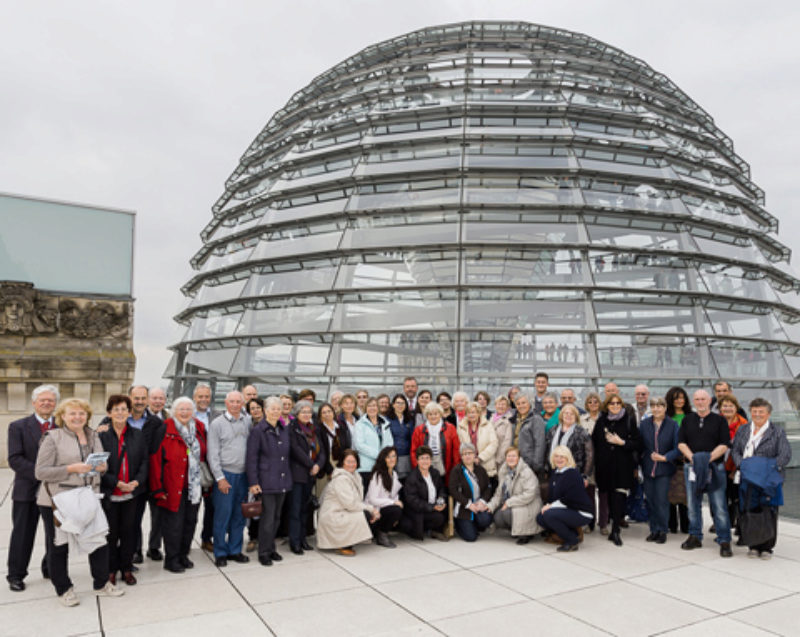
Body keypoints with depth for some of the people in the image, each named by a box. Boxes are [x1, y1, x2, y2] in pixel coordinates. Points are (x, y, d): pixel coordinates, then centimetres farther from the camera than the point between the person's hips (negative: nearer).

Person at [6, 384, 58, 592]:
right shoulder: (18, 426, -2)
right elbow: (14, 459, -10)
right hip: (27, 490, -2)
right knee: (23, 534, 7)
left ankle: (51, 569, 29)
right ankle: (16, 575, 23)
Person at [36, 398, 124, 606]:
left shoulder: (94, 436, 10)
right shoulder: (53, 437, -7)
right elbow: (40, 472, -11)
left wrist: (102, 467, -3)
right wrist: (71, 469, -21)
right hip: (57, 501, -5)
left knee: (100, 540, 8)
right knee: (59, 546, 8)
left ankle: (102, 583, 26)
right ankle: (63, 589, 26)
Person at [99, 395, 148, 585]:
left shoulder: (138, 435, 4)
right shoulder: (101, 436, -6)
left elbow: (145, 461, 4)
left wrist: (137, 481, -11)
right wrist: (117, 483, -15)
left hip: (131, 493, 2)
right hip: (108, 494, -2)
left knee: (128, 531, 10)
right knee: (110, 533, 8)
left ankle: (127, 568, 23)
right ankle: (111, 570, 24)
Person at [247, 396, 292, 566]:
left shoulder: (285, 429, 10)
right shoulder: (258, 430, -8)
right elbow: (252, 458, -10)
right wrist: (253, 482, -13)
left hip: (282, 480, 6)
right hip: (266, 480, -6)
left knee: (276, 516, 14)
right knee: (267, 517, -2)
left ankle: (271, 548, 27)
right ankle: (264, 553, 11)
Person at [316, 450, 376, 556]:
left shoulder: (354, 475, 10)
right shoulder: (341, 479, -19)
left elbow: (358, 500, 9)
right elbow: (350, 503, -24)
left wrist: (371, 509, -8)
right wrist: (370, 509, -16)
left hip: (342, 513, 10)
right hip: (332, 517, -10)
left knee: (369, 514, -5)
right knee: (365, 515, -22)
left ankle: (344, 543, 6)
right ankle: (344, 546, -9)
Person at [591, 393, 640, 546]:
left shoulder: (629, 420, 1)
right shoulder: (601, 421, 9)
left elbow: (636, 443, 1)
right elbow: (594, 441, 11)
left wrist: (621, 442, -13)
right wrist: (596, 461, 4)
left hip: (622, 465, -2)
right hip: (605, 465, 3)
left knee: (619, 497, -10)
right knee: (610, 497, 7)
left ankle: (615, 531, -5)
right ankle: (615, 527, 21)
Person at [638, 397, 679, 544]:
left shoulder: (672, 425, -3)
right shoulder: (644, 423, 4)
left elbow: (677, 448, -2)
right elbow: (640, 445, 7)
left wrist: (665, 457, -14)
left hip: (665, 468, -3)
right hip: (647, 468, 3)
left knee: (661, 500, -5)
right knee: (650, 500, 6)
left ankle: (662, 530, 9)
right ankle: (654, 530, 18)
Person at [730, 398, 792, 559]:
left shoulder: (778, 432, 3)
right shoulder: (742, 430, 13)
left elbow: (785, 455, -5)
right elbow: (735, 450, 10)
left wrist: (773, 467, -19)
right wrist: (741, 464, -8)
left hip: (769, 479, -2)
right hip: (748, 478, 2)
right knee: (749, 512, 3)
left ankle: (766, 547, 14)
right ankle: (753, 546, 15)